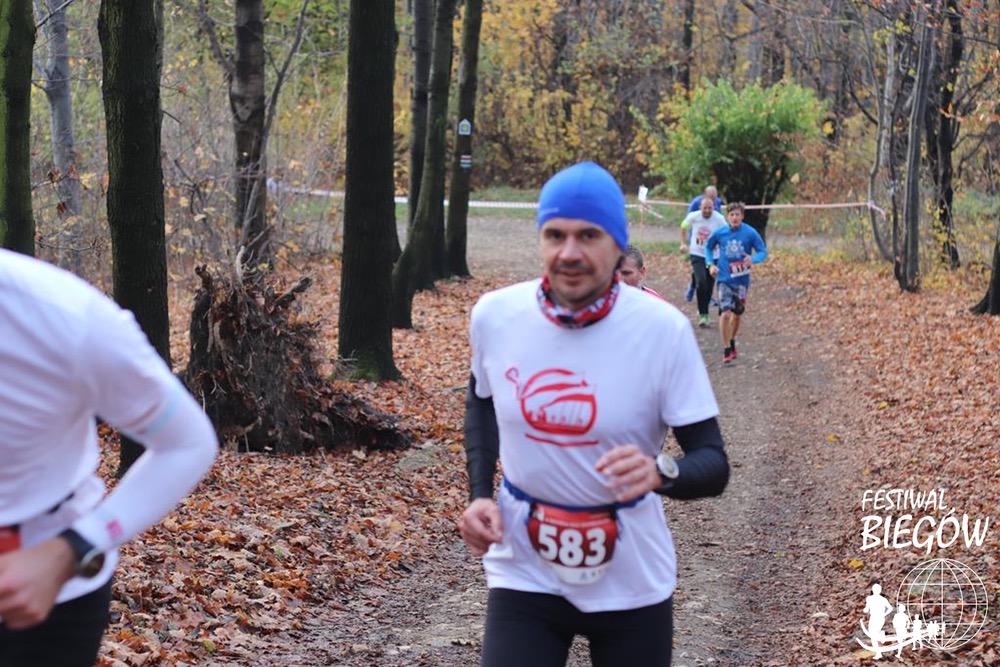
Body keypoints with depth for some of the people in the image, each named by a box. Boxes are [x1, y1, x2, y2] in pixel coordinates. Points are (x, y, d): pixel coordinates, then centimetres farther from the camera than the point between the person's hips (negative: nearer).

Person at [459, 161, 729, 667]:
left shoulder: (663, 329, -16)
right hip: (524, 575, 1)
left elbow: (713, 463, -14)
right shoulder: (494, 315, -8)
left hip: (632, 583, -1)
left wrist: (660, 472, -35)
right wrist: (479, 494, 0)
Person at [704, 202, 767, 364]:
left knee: (737, 314, 16)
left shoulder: (750, 233, -9)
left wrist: (753, 259, -25)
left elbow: (763, 251, -4)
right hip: (724, 279, -1)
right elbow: (708, 246, 13)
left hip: (741, 279, 1)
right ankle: (726, 350, -4)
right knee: (725, 313, -14)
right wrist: (710, 264, -1)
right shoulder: (719, 233, -5)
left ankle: (732, 342, 40)